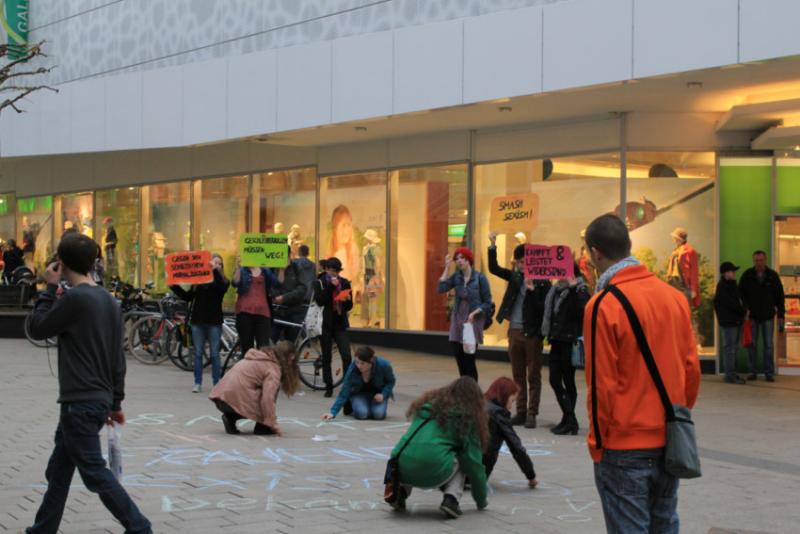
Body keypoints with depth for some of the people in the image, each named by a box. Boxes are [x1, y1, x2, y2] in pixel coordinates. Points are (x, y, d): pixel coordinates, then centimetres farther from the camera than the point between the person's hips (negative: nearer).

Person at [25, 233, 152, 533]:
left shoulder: (74, 298, -16)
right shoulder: (109, 300, 11)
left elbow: (37, 329, -5)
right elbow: (117, 358, 14)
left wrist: (50, 288, 0)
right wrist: (115, 402, 19)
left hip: (80, 403, -9)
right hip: (98, 400, 9)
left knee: (95, 473, -3)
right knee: (58, 472, 16)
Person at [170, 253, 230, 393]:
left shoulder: (223, 281, 2)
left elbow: (221, 287, -21)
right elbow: (188, 297, 9)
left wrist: (215, 270, -25)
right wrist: (174, 287, 1)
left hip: (214, 322, -2)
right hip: (197, 320, 2)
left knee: (214, 354, 3)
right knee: (198, 353, 6)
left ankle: (216, 383, 9)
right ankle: (198, 383, 12)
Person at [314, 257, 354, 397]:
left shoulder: (345, 283, 7)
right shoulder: (319, 283, 0)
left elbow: (349, 307, 9)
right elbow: (320, 301, -17)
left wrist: (347, 300, -13)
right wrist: (330, 286, -19)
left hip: (341, 324, 1)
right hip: (325, 325, -1)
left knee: (346, 356, -10)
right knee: (326, 357, 4)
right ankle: (329, 387, 13)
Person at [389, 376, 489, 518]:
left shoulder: (428, 404, 25)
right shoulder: (468, 417, 12)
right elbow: (473, 462, 13)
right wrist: (481, 500, 25)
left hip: (401, 469, 4)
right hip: (433, 473, -4)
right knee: (462, 460, 23)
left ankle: (401, 491, 14)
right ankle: (451, 499, 0)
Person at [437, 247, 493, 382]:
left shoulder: (480, 278, -7)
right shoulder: (456, 276, 5)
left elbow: (488, 303, -4)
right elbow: (441, 288, -12)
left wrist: (474, 313, -19)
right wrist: (447, 267, -7)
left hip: (473, 320, -4)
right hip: (458, 320, 4)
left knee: (469, 360, -4)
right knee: (458, 356, 5)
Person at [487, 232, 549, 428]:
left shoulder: (541, 281, -8)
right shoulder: (515, 276, 8)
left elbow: (545, 307, -14)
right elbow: (494, 268, 4)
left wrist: (532, 290, -24)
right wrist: (492, 246, -5)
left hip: (532, 333, -6)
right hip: (514, 331, 6)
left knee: (533, 376, 2)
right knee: (518, 375, 11)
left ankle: (531, 414, 6)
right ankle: (521, 412, 18)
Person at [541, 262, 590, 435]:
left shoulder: (579, 291, -10)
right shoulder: (556, 290, 12)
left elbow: (582, 311, -28)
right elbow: (548, 311, 23)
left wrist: (573, 288, -31)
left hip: (570, 343, -8)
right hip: (557, 341, 8)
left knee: (568, 382, -1)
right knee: (554, 380, 5)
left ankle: (569, 419, 7)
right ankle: (569, 419, 11)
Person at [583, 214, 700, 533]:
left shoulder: (603, 306, -15)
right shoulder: (675, 296, 1)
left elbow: (602, 385, -14)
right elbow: (692, 368, 6)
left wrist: (597, 444, -3)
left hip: (625, 448, -5)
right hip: (670, 442, 6)